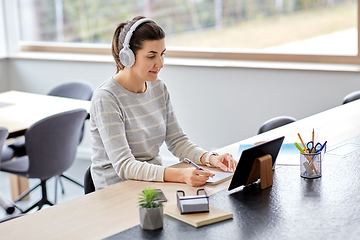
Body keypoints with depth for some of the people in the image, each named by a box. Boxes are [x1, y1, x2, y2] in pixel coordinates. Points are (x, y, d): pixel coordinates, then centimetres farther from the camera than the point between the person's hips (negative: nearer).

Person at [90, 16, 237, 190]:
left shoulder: (159, 88, 5)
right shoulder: (106, 98, -18)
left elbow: (176, 140, 11)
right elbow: (124, 166, -25)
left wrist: (210, 158, -8)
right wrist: (180, 175, -37)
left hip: (155, 181, 6)